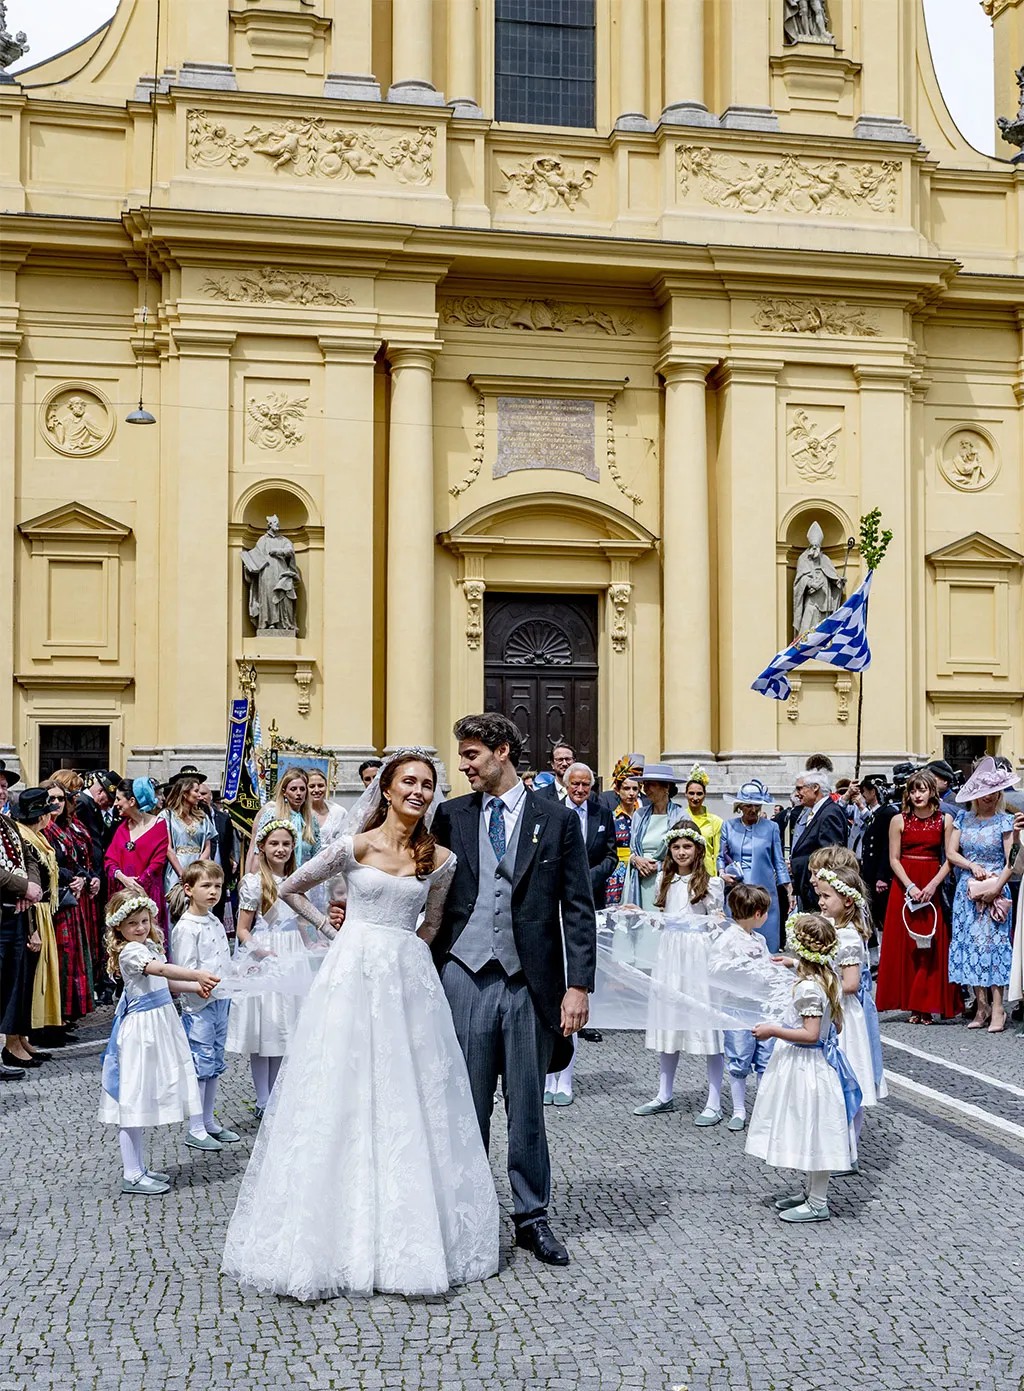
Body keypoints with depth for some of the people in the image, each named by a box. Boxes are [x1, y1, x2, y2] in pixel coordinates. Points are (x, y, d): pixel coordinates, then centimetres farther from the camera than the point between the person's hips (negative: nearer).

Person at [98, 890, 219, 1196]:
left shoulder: (151, 945, 12)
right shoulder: (129, 951, -16)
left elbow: (166, 983, 22)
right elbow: (162, 970, -33)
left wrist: (195, 987, 8)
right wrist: (197, 975, -44)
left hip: (160, 1023, 9)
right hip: (140, 1027, -9)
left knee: (147, 1097, 14)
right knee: (135, 1099, -4)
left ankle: (139, 1168, 23)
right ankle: (132, 1176, 1)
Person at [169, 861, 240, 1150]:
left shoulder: (216, 923, 11)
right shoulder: (186, 927, -13)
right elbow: (186, 972, -17)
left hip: (221, 1003, 8)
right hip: (199, 1006, -8)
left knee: (215, 1065, 14)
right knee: (200, 1066, -3)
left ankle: (209, 1121, 25)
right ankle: (195, 1130, 4)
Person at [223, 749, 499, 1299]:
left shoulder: (440, 859, 4)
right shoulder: (356, 845, -4)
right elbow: (290, 888, 6)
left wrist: (405, 950, 8)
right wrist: (330, 929, 6)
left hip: (411, 980, 3)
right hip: (354, 976, -2)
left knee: (411, 1102, 5)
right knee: (343, 1097, 0)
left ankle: (408, 1232, 17)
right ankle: (338, 1236, 9)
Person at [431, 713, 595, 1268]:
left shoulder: (557, 818, 2)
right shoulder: (450, 816, 6)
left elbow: (578, 909, 1)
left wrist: (578, 986, -6)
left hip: (530, 982, -1)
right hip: (464, 978, 1)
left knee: (527, 1106, 9)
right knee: (466, 1106, 6)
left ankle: (532, 1216, 22)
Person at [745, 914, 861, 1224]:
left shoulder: (808, 988, -24)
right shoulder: (828, 979, 4)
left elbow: (811, 1034, -26)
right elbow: (836, 1026, 11)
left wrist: (773, 1031, -22)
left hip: (807, 1067, -10)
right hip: (817, 1062, 10)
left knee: (813, 1130, 0)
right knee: (811, 1131, 19)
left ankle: (818, 1204, 10)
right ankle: (810, 1190, 32)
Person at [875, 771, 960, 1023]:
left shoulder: (945, 820, 2)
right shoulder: (899, 820, 2)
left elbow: (949, 858, -1)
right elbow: (894, 859, 0)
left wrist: (933, 885, -14)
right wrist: (910, 886, -13)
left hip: (933, 886, 0)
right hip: (904, 886, 0)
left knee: (932, 946, -2)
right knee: (904, 945, -1)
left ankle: (926, 1004, 4)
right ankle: (913, 1005, 4)